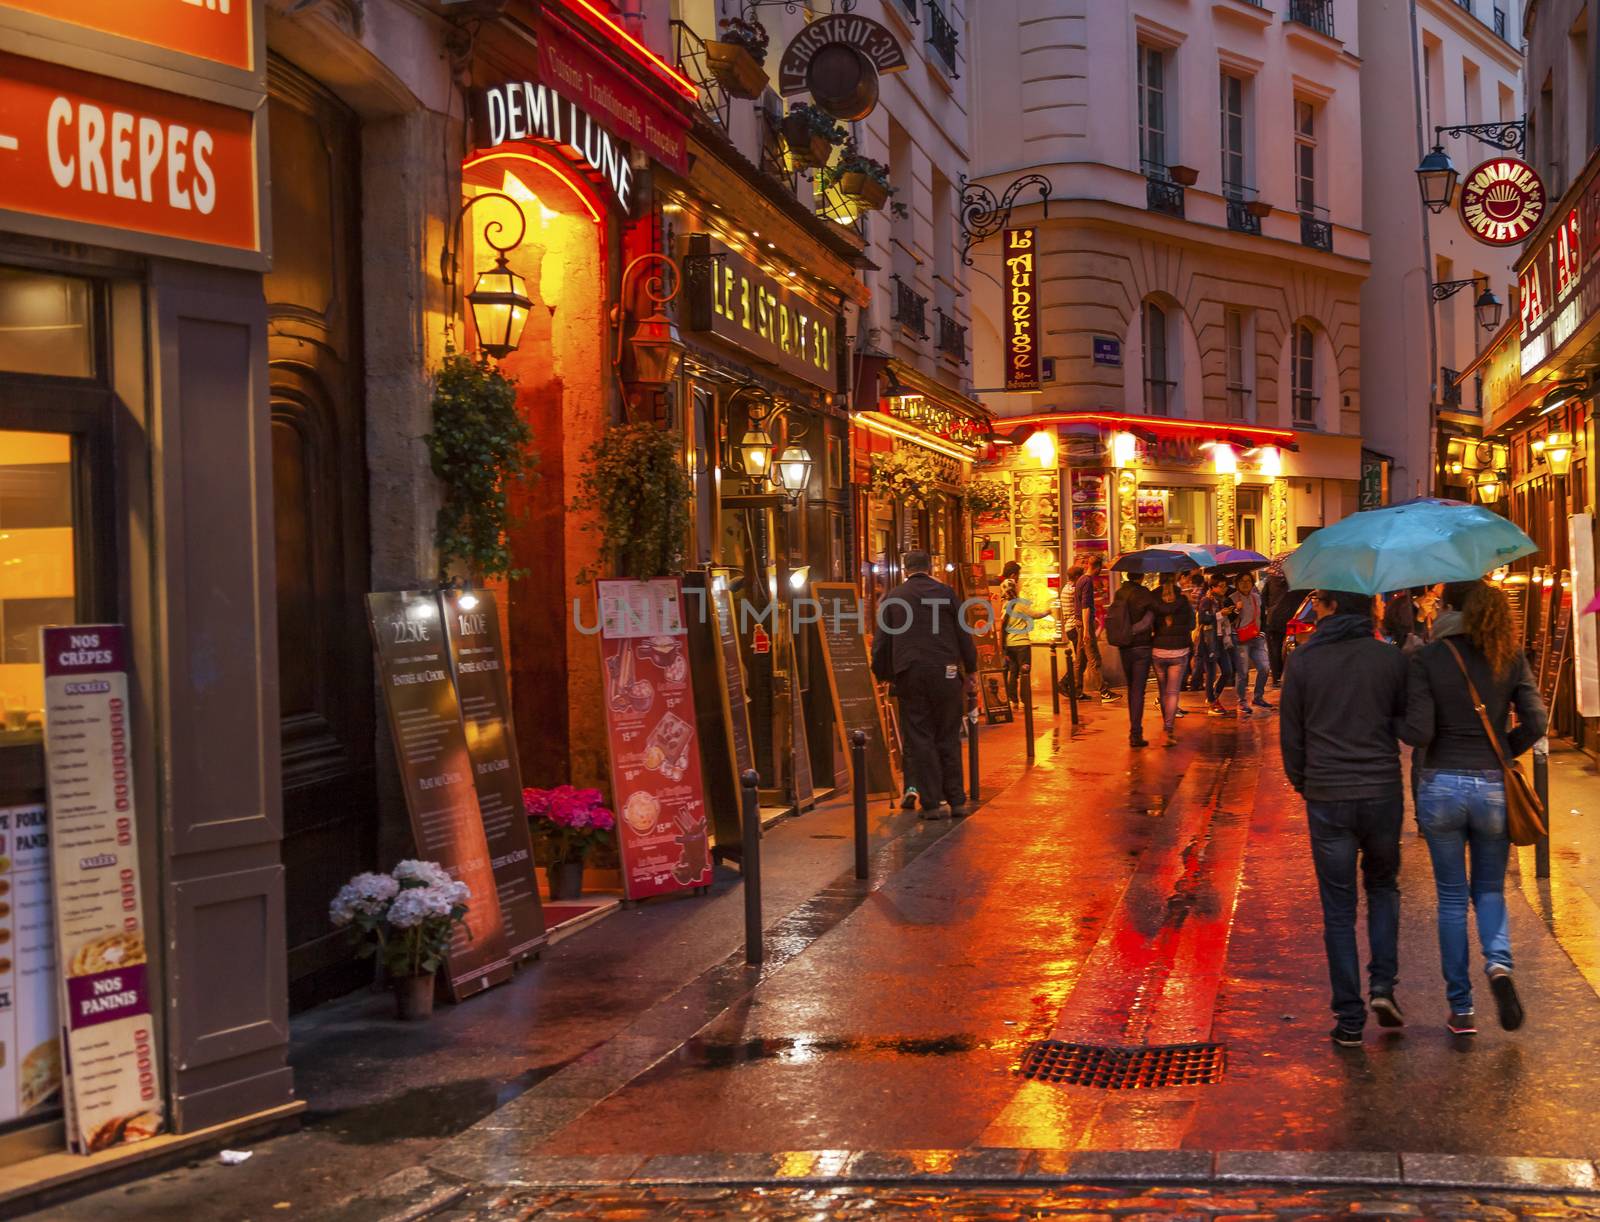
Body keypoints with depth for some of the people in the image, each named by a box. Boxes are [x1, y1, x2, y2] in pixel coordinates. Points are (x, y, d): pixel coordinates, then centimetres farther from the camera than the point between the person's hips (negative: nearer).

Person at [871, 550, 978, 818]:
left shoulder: (891, 597, 8)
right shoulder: (945, 592, 5)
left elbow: (881, 642, 8)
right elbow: (963, 634, 5)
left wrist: (883, 675, 17)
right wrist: (971, 670, 12)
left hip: (909, 674, 0)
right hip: (945, 672, 0)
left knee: (919, 738, 3)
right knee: (948, 738, 9)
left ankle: (930, 803, 0)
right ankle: (956, 800, 11)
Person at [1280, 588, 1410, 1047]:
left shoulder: (1303, 661, -4)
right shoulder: (1391, 659, -3)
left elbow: (1290, 734, 2)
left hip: (1326, 797, -1)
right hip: (1382, 791, 1)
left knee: (1338, 909, 7)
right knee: (1383, 887, 23)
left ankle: (1349, 1019, 8)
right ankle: (1383, 984, 7)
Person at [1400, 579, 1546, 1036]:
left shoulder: (1426, 659, -9)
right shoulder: (1510, 657, -2)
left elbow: (1418, 732, -15)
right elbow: (1534, 723, -7)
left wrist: (1396, 723, 6)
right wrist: (1501, 753, 10)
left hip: (1440, 787, -1)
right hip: (1492, 788, 1)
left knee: (1451, 897, 10)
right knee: (1489, 890, 18)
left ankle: (1461, 1009, 13)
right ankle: (1499, 963, -11)